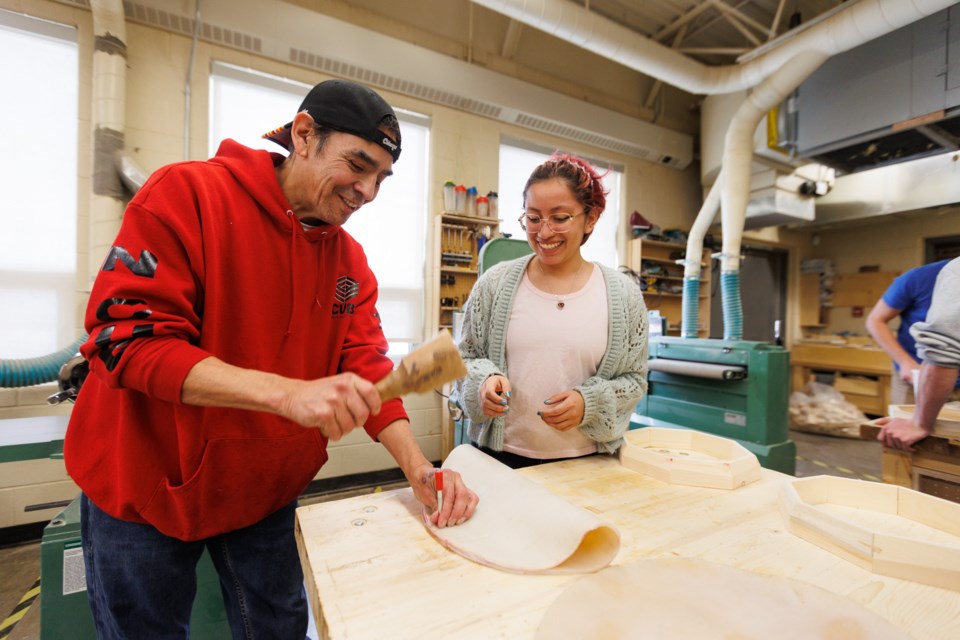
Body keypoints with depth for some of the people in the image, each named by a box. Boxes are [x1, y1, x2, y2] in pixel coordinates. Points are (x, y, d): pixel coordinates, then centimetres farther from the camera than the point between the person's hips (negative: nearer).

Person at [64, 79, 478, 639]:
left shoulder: (352, 261, -3)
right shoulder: (187, 193, -16)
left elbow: (366, 369, -7)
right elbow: (127, 337, -23)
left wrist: (417, 468, -18)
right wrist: (288, 393, -36)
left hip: (267, 495, 4)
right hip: (145, 488, -3)